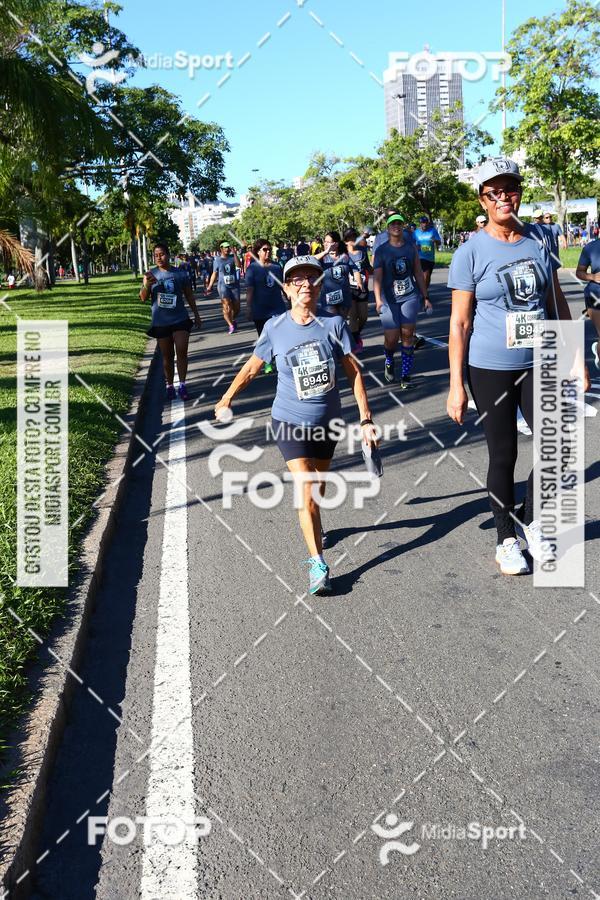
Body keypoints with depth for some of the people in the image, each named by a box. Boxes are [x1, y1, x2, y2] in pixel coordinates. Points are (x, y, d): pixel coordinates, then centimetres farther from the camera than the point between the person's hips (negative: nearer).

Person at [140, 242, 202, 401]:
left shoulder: (181, 273, -2)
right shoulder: (151, 274, -2)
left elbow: (189, 296, 8)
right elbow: (143, 299, -5)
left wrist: (196, 315, 11)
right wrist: (146, 285, -24)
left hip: (180, 319, -1)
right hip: (161, 322, 1)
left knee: (181, 352, -12)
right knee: (167, 356, 9)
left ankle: (182, 386, -6)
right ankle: (169, 386, 20)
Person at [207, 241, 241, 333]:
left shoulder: (232, 257, 4)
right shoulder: (217, 260, 4)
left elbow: (238, 265, -16)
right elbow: (214, 274, 10)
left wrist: (234, 253, -19)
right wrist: (209, 286, 7)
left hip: (234, 285, 2)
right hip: (223, 285, -2)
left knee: (236, 306, 6)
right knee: (226, 305, -16)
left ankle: (233, 320, 34)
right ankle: (231, 325, -16)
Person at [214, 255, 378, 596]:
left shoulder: (334, 324, -9)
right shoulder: (275, 328, -8)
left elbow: (354, 372, -5)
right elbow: (252, 368, 6)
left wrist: (366, 419, -9)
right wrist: (226, 400, 13)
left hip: (329, 421, 2)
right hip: (291, 422, -2)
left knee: (318, 484, 19)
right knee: (307, 493, -10)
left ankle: (313, 527, 49)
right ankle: (318, 564, 0)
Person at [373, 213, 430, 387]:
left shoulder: (411, 248, 7)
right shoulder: (381, 251, -1)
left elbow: (418, 274, 12)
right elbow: (377, 277, -10)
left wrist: (425, 297, 12)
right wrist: (378, 299, -23)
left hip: (410, 297, 2)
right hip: (389, 299, -2)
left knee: (407, 335, -4)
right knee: (391, 338, -5)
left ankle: (405, 376, 3)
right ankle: (389, 363, 29)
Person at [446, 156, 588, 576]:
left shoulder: (539, 239, 4)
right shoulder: (471, 252, -7)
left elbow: (557, 301, 12)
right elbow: (460, 322, -6)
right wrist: (456, 384, -9)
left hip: (539, 363, 4)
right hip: (491, 368, -3)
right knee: (503, 455, 6)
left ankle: (531, 519, 25)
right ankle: (507, 539, 25)